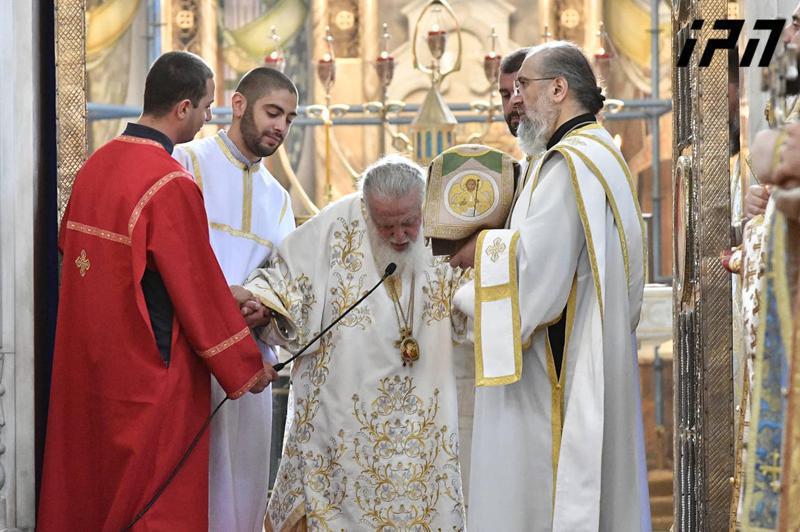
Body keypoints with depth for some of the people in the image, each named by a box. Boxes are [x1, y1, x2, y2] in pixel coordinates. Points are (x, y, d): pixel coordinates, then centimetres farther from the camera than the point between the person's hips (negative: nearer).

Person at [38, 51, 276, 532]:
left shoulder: (97, 164, 5)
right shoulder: (172, 185, -19)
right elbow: (202, 287, -16)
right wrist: (247, 366, -3)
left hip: (86, 362, 8)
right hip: (150, 371, -8)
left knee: (88, 489, 16)